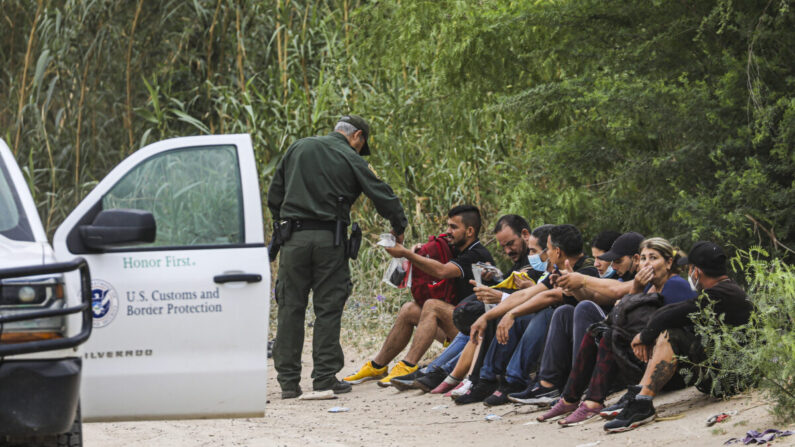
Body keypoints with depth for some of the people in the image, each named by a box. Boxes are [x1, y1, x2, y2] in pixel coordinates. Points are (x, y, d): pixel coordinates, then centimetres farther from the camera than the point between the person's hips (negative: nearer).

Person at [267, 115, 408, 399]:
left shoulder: (298, 149, 14)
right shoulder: (351, 160, 2)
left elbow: (274, 194, 15)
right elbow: (382, 195, 1)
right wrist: (399, 227, 16)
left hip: (294, 237, 3)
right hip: (329, 239, -3)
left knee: (290, 307, 4)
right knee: (328, 309, 4)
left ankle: (288, 381, 3)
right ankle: (324, 377, 1)